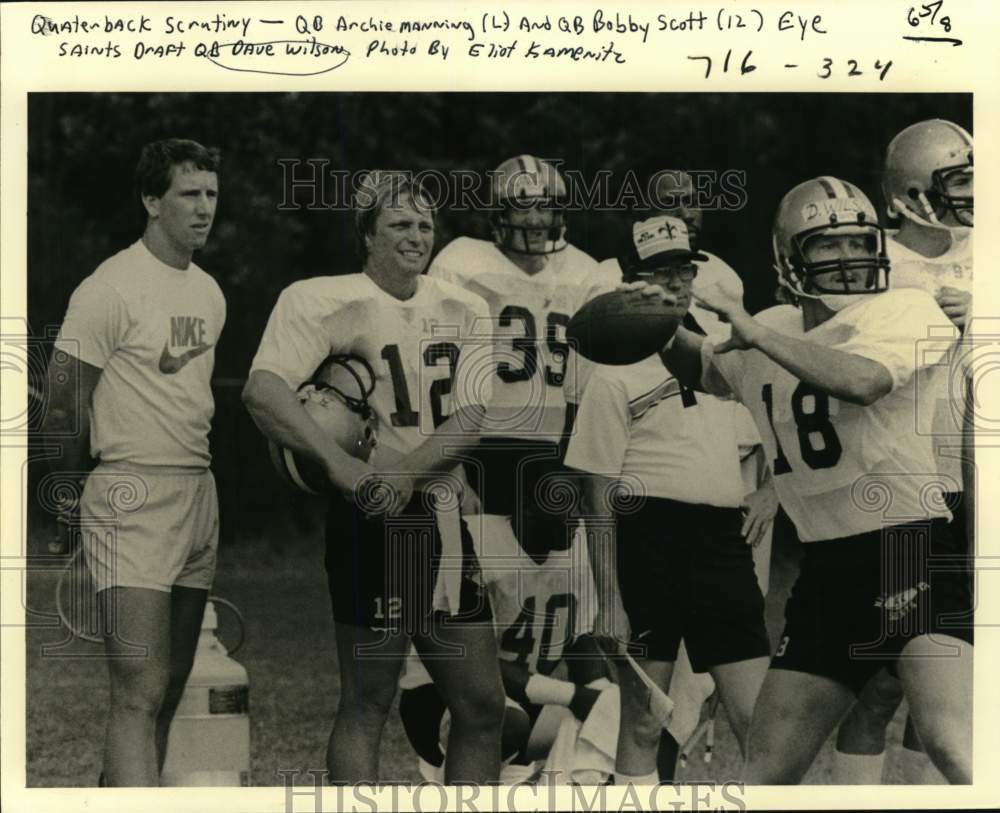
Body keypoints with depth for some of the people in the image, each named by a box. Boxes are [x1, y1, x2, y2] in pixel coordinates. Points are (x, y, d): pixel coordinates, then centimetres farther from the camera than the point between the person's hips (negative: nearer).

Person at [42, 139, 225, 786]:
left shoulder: (210, 293, 14)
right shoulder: (110, 289, -12)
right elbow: (66, 401, -7)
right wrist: (68, 490, 0)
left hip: (199, 493, 8)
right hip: (132, 497, -8)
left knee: (168, 690, 11)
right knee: (140, 692, -15)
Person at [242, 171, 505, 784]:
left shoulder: (464, 312, 12)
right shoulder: (325, 302, -6)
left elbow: (469, 420, 1)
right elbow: (264, 392, -19)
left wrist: (408, 473, -18)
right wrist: (343, 467, -29)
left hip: (442, 514, 6)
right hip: (373, 519, -6)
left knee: (482, 705, 8)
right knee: (368, 703, -2)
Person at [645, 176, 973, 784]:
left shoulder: (904, 312, -6)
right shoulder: (770, 335, 12)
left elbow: (860, 381, -28)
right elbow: (701, 369, 33)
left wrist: (754, 333, -20)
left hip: (911, 548, -6)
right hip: (828, 568, 6)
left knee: (952, 740, -27)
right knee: (768, 772, 10)